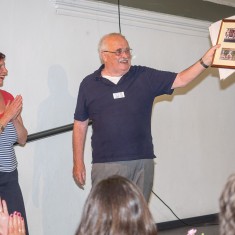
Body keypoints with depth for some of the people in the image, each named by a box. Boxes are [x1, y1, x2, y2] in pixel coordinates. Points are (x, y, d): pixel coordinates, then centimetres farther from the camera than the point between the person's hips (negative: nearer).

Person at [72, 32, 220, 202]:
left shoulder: (145, 77, 7)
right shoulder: (89, 84, 7)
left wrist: (205, 62, -11)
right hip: (105, 165, -1)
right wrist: (78, 162, 6)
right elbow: (80, 124, 9)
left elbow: (180, 80, 4)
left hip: (142, 163, 1)